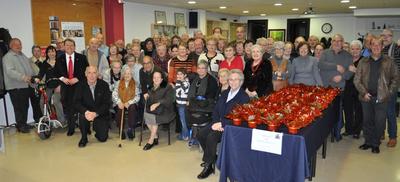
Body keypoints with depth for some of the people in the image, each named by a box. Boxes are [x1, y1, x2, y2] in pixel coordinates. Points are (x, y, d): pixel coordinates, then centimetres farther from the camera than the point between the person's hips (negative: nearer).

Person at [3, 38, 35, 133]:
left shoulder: (23, 55, 19)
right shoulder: (8, 57, -8)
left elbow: (29, 68, 23)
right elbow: (10, 71, -21)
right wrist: (22, 77, -32)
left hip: (26, 85, 8)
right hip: (15, 87, -8)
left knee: (25, 106, 13)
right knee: (18, 107, -2)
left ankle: (24, 123, 26)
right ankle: (20, 126, 9)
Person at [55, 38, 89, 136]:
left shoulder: (81, 58, 4)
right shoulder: (59, 59, 11)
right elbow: (56, 72, 13)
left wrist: (77, 79, -11)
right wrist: (62, 78, -7)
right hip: (66, 86, 2)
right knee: (67, 107, 0)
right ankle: (71, 128, 13)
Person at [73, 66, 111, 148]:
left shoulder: (104, 85, -10)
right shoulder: (80, 85, -7)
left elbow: (107, 103, -14)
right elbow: (76, 102, -12)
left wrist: (95, 113, -29)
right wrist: (86, 112, -32)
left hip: (101, 114, -1)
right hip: (87, 112, 1)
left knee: (102, 138, -8)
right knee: (82, 116, -34)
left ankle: (97, 128, 29)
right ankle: (84, 138, -7)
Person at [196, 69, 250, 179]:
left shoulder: (244, 97, -9)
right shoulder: (225, 93, 14)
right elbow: (216, 110, 12)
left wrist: (222, 124, -20)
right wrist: (217, 123, -7)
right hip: (219, 123, 7)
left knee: (211, 137, -28)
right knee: (201, 134, -10)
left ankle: (208, 166, -10)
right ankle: (211, 158, 10)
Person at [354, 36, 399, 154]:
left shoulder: (389, 62, 2)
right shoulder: (363, 62, 5)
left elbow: (395, 78, 5)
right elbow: (357, 79, 3)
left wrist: (389, 92, -4)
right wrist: (364, 92, -6)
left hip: (381, 98, -1)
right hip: (366, 97, 1)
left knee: (379, 122, 2)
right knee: (367, 121, 10)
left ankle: (375, 144, 16)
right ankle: (368, 141, 24)